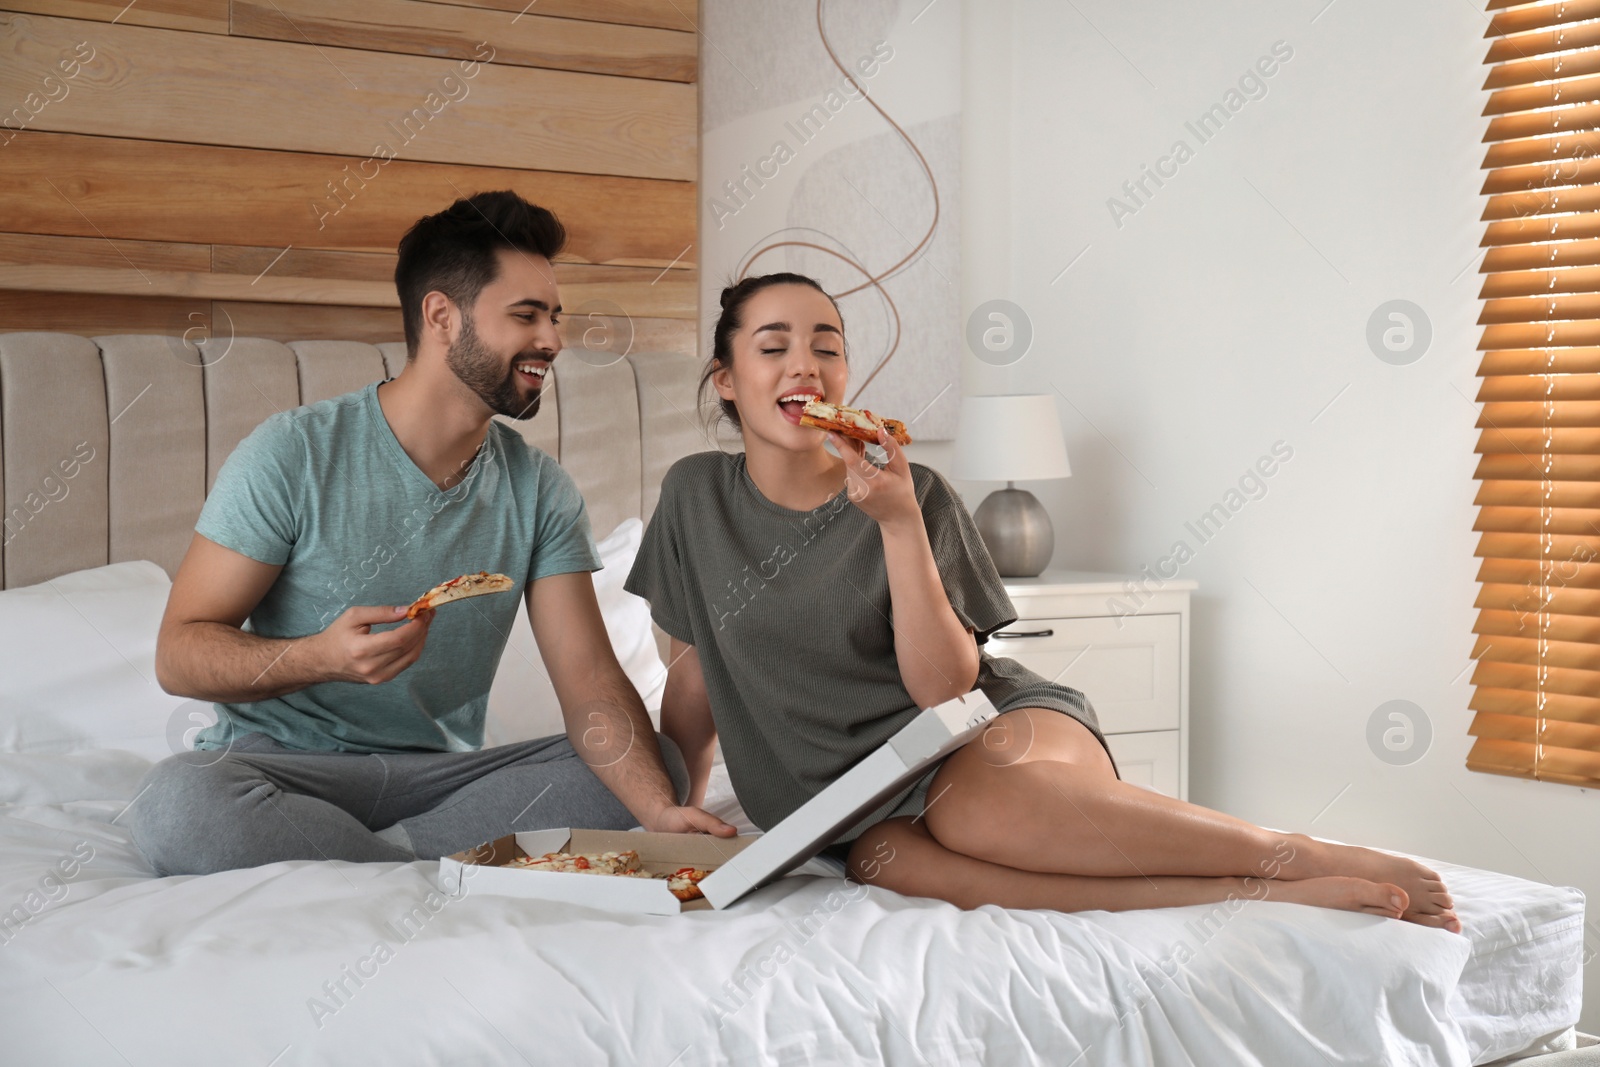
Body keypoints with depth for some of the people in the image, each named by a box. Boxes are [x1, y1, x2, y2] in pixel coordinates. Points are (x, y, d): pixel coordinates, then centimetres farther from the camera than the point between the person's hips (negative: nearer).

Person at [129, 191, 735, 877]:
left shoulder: (539, 490, 3)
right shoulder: (293, 454, -9)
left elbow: (589, 680, -6)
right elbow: (178, 653, -10)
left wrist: (661, 810, -26)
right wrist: (320, 657, -31)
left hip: (443, 776, 5)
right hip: (284, 765, -4)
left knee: (658, 765, -15)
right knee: (180, 802, -36)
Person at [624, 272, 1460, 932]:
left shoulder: (915, 495, -5)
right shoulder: (695, 497, 4)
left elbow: (943, 687, -13)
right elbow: (695, 671, 16)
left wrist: (899, 521, -21)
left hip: (999, 727, -1)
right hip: (859, 788, 2)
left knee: (969, 805, -41)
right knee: (888, 859, -38)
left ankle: (1310, 857, -28)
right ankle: (1261, 894, -36)